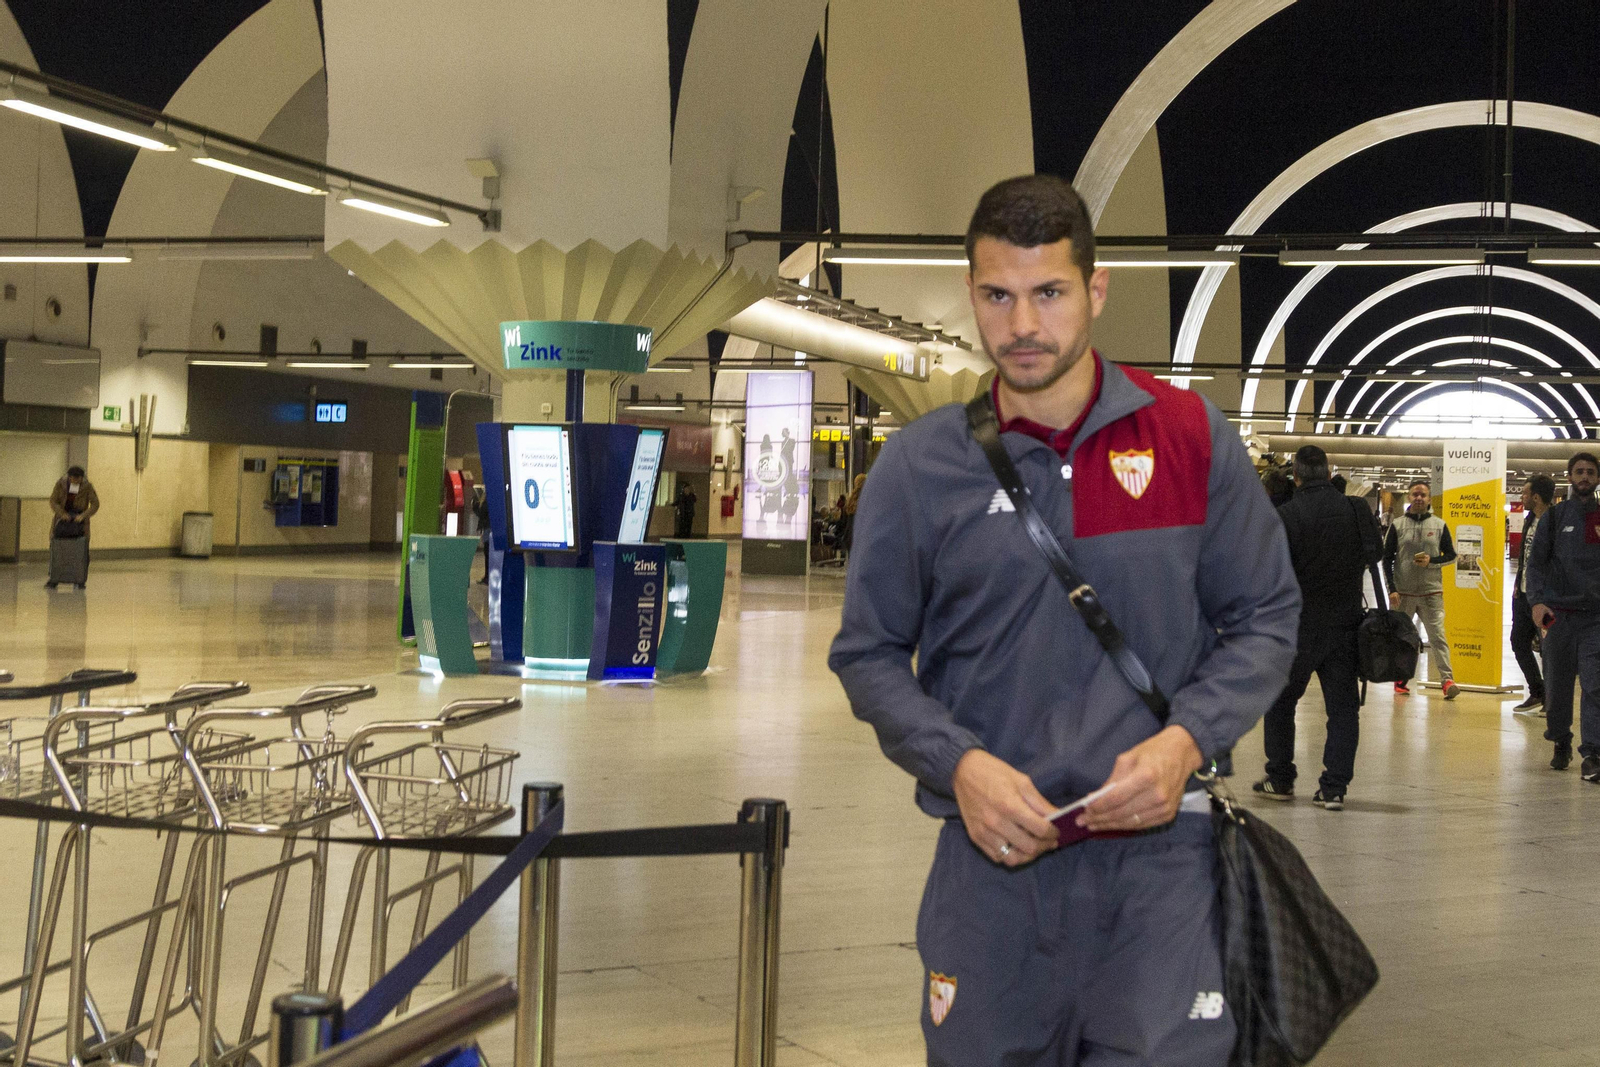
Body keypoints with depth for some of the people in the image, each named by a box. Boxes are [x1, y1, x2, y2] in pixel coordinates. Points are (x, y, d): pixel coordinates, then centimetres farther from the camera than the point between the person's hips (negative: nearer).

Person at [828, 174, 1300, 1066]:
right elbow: (869, 654, 7)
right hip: (991, 858, 1)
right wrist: (960, 764, -10)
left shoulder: (1192, 437, 1)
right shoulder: (921, 465, 1)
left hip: (1160, 852, -1)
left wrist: (1185, 741, -10)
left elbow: (1266, 619, 7)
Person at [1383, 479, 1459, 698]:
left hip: (1431, 592, -1)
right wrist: (1392, 589, -4)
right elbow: (1387, 559, 4)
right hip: (1403, 592, 1)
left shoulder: (1439, 525, 6)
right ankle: (1400, 679, 18)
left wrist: (1431, 561, -10)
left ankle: (1447, 679, -15)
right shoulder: (1398, 525, 4)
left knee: (1437, 635, -10)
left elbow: (1451, 555, 11)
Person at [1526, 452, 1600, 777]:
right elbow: (1535, 562, 3)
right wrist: (1537, 601, -11)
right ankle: (1561, 742, 26)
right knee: (1557, 685, 8)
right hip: (1560, 614, 0)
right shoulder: (1555, 517, 6)